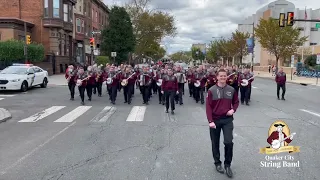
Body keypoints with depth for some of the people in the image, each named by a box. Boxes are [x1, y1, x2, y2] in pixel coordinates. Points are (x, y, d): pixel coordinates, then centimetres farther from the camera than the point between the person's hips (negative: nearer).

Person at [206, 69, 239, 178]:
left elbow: (236, 102, 14)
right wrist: (210, 121, -17)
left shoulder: (231, 90, 1)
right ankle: (217, 163, 29)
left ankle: (227, 165, 12)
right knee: (215, 143, 10)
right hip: (215, 120, -1)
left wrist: (233, 110, -7)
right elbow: (208, 106, -10)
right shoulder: (212, 90, -8)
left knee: (229, 142, -7)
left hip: (227, 120, 1)